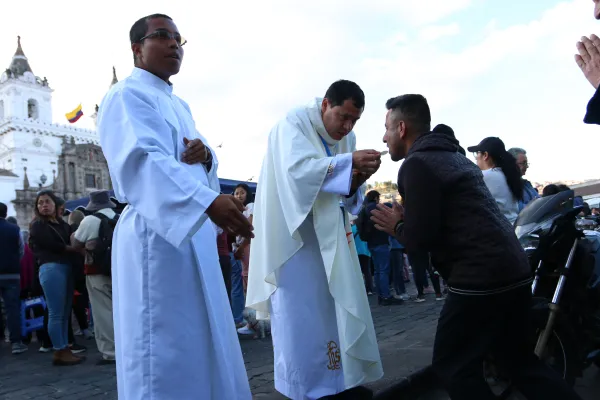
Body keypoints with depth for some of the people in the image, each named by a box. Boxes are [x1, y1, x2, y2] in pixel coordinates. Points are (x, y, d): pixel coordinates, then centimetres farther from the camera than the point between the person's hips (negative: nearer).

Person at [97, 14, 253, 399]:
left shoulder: (180, 105, 22)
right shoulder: (127, 95, -5)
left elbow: (204, 163, 21)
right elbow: (143, 158, -23)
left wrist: (205, 154, -5)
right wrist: (208, 201, -36)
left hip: (196, 232, 9)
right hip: (157, 233, -9)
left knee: (202, 340, 14)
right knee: (164, 348, -4)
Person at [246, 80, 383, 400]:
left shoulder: (346, 138, 7)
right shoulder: (293, 125, -11)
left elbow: (348, 196, 6)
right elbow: (297, 169, -29)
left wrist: (355, 182, -16)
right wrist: (349, 162, -34)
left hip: (330, 237, 7)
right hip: (293, 235, -6)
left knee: (340, 306, 9)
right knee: (301, 313, -1)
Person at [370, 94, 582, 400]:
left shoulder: (416, 165, -11)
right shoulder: (453, 156, 19)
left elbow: (421, 238, -17)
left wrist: (397, 227, 3)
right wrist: (408, 218, 16)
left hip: (481, 278, -9)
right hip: (514, 271, 10)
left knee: (453, 367, 6)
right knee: (519, 360, 22)